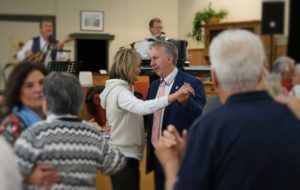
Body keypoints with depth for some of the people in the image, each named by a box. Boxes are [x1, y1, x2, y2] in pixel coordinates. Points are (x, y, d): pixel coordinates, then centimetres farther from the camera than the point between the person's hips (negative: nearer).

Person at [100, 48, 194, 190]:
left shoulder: (118, 90, 12)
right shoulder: (120, 91, -21)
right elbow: (143, 107, -39)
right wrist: (175, 95, -45)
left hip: (123, 155, 10)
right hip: (125, 158, -10)